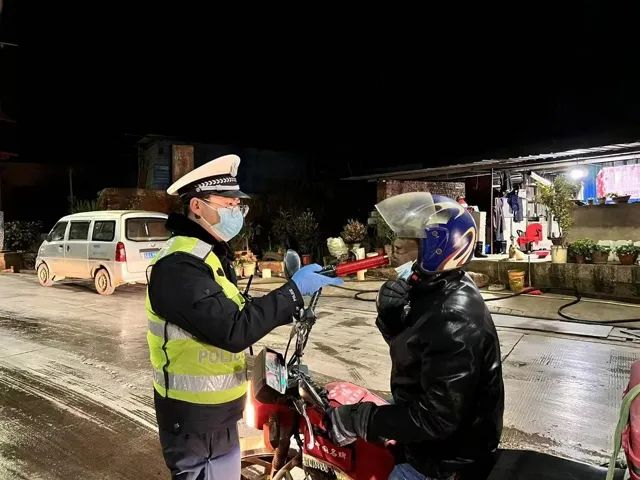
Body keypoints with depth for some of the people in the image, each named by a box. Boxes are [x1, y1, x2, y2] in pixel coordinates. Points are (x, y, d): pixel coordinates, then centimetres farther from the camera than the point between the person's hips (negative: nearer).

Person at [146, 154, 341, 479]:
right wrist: (294, 291, -26)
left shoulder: (209, 254, 10)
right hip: (196, 421, -10)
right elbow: (232, 331, -32)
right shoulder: (180, 264, -24)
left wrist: (288, 305, -1)